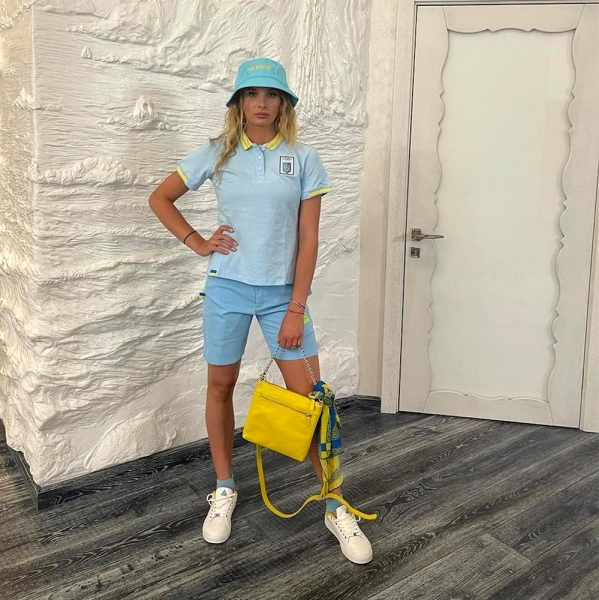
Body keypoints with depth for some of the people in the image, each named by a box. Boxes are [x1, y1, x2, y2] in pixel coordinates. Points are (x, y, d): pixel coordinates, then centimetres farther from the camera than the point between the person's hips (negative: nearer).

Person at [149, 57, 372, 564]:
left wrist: (296, 308, -9)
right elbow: (160, 199, 12)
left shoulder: (303, 159, -1)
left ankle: (335, 506, 14)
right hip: (227, 288, 2)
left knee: (309, 397, -1)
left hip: (282, 291, -1)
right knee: (220, 388, 11)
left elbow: (308, 238, -4)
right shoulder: (217, 154, 2)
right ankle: (225, 490, 32)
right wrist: (197, 242, -1)